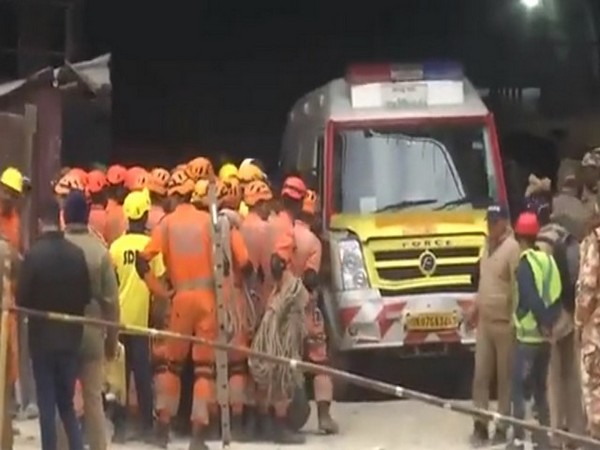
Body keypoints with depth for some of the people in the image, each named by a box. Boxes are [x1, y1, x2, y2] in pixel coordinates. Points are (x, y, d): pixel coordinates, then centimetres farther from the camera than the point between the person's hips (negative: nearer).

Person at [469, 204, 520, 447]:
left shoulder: (512, 248, -14)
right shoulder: (487, 246, 13)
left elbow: (518, 287, -18)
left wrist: (515, 320, -21)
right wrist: (475, 308, 20)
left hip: (504, 323, -8)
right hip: (484, 321, 8)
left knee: (505, 377, 2)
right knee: (480, 376, 7)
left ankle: (502, 427, 9)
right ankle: (480, 426, 13)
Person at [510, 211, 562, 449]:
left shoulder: (525, 264, -14)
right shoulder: (549, 260, 7)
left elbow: (532, 299, -23)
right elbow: (557, 295, 5)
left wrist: (543, 322, -14)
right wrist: (549, 321, 3)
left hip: (528, 335, -7)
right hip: (545, 335, 7)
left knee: (518, 387, -2)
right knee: (540, 387, 15)